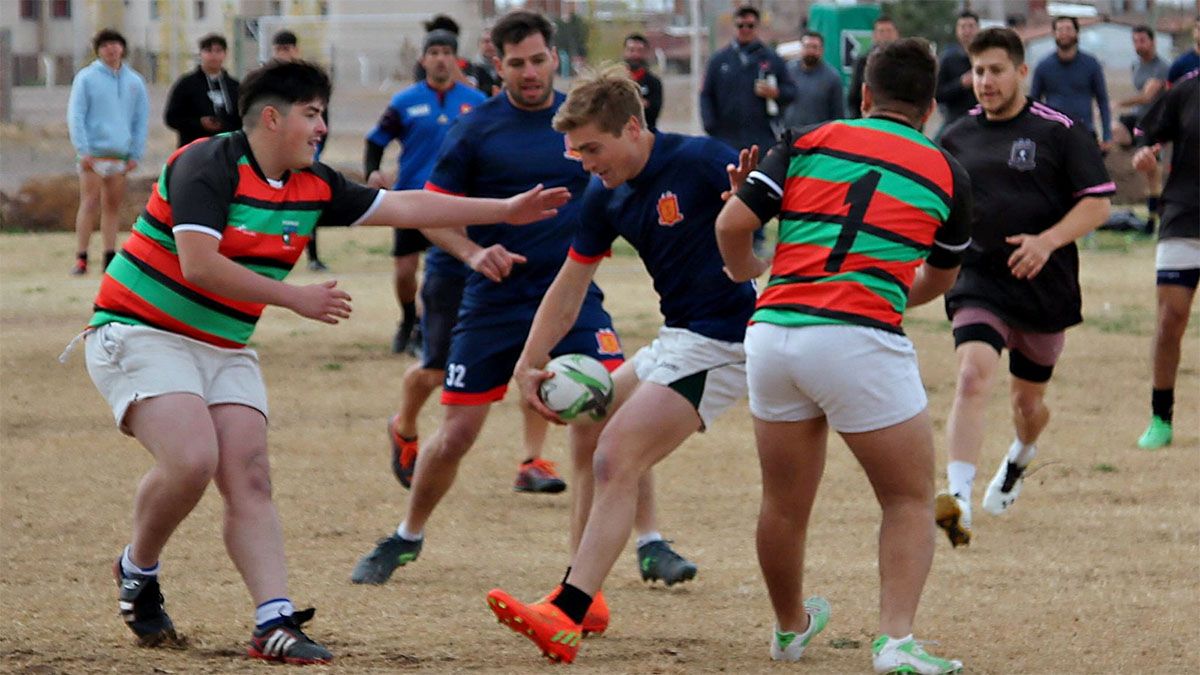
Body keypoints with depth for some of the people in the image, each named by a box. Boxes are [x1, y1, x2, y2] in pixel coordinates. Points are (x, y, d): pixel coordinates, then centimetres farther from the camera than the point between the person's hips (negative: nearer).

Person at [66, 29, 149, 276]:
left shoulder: (134, 82, 10)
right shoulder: (86, 78, -1)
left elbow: (141, 121, 11)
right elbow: (75, 116, -5)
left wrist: (136, 154, 3)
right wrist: (83, 151, -12)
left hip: (120, 154, 4)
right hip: (93, 153, -4)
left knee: (113, 206, 7)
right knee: (89, 204, -7)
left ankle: (110, 257, 11)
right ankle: (81, 258, -5)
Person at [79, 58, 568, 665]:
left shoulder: (313, 186, 7)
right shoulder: (208, 166, -17)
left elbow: (403, 207, 14)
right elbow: (197, 265, -26)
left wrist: (507, 210, 11)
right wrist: (296, 299, -21)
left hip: (224, 349, 8)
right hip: (143, 334, -8)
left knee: (249, 480, -9)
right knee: (191, 459, -26)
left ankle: (274, 623, -17)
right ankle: (138, 571, 1)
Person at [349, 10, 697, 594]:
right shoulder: (477, 129, -3)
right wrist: (473, 253, -17)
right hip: (494, 301, -1)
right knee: (455, 435, 2)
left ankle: (650, 545, -6)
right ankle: (405, 539, 25)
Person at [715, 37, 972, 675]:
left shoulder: (808, 142, 12)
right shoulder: (946, 174, 12)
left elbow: (732, 223, 3)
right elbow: (939, 278, 28)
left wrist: (744, 270, 25)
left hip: (771, 330, 3)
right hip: (860, 339, -3)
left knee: (784, 504, 19)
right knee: (910, 501, 9)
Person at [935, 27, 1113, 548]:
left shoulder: (1060, 131, -4)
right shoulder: (957, 138, 6)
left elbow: (1098, 203, -7)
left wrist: (1049, 240, -20)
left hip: (1045, 288, -1)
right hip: (978, 284, 1)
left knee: (1028, 401, 15)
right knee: (974, 375, -25)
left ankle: (1019, 459, 52)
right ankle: (959, 500, -37)